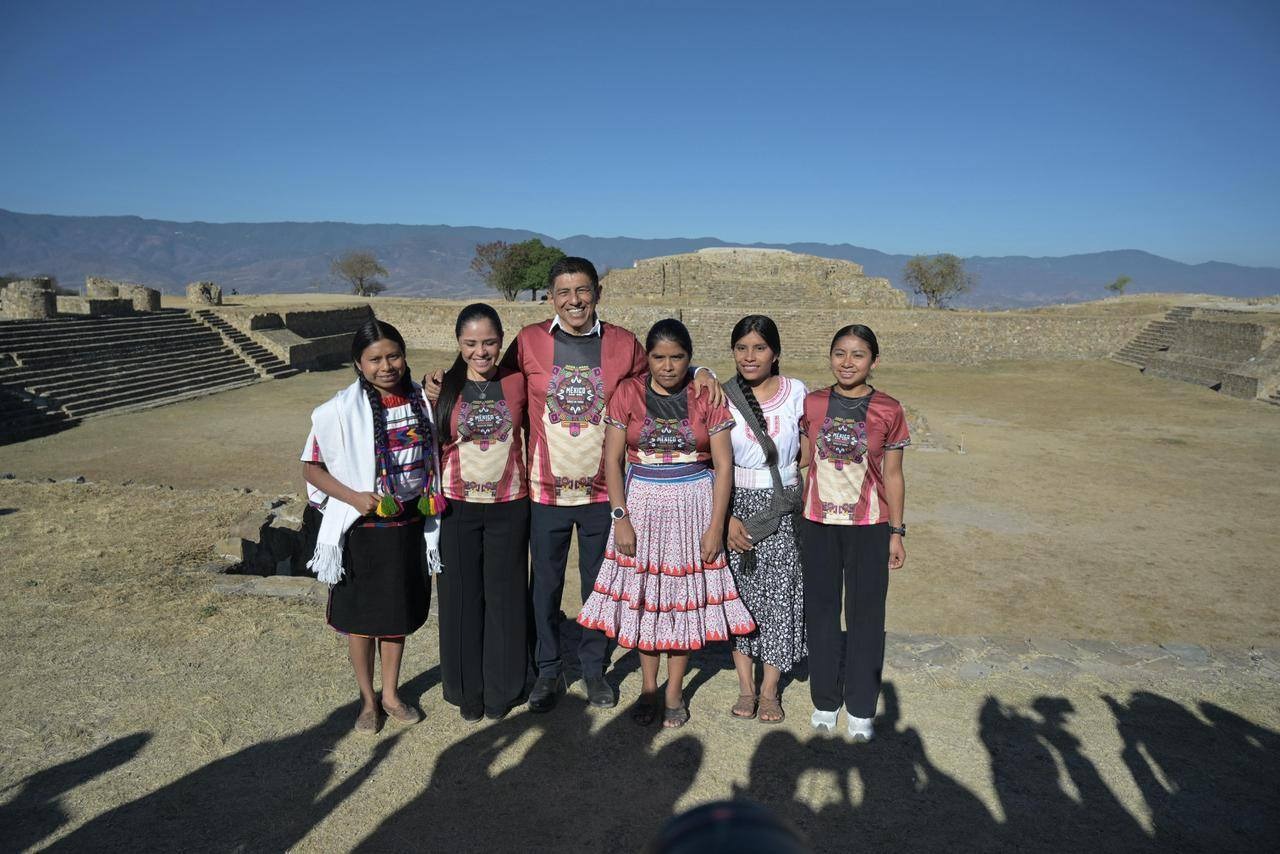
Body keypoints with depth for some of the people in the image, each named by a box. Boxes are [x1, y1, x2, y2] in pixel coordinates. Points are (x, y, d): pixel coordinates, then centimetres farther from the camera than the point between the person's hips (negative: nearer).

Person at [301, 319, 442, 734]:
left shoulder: (423, 400, -2)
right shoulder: (340, 410, -14)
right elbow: (312, 467, -7)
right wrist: (354, 497, -20)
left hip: (411, 524, 3)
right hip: (363, 529, -3)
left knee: (400, 613, 17)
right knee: (361, 617, 11)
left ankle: (391, 694, 37)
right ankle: (368, 699, 32)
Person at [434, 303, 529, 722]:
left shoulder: (517, 383, -2)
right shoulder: (444, 388, -2)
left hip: (509, 507, 0)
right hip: (457, 508, 0)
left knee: (504, 597, 10)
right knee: (462, 598, 9)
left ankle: (501, 688, 28)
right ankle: (467, 689, 28)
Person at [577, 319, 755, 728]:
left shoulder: (707, 398, -4)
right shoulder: (627, 395, -3)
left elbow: (723, 464, -4)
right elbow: (612, 459, -3)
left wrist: (715, 526, -8)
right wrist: (621, 518, -9)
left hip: (693, 505, 0)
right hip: (641, 504, 1)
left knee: (684, 595, 7)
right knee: (642, 594, 7)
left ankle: (674, 692, 22)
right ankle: (648, 687, 25)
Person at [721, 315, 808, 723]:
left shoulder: (797, 393, -2)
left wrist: (787, 471, -3)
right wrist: (727, 519, -11)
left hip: (782, 509, 0)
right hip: (734, 506, 0)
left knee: (780, 593, 3)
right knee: (739, 590, 7)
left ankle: (769, 690, 20)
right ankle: (745, 686, 23)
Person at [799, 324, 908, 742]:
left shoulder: (888, 410, -3)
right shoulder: (811, 404, 0)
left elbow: (892, 476, 2)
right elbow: (803, 460, 6)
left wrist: (896, 532, 1)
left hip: (869, 527, -1)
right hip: (817, 523, 1)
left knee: (865, 614, 7)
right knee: (821, 610, 10)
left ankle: (860, 708, 24)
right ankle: (825, 700, 27)